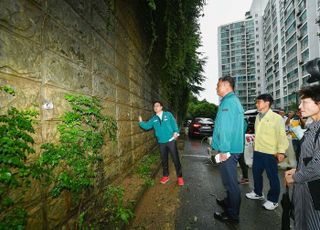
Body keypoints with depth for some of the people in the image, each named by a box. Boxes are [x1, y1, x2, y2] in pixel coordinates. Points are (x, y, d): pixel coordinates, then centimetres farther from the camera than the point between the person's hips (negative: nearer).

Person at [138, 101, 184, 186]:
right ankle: (166, 176, 33)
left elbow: (174, 123, -2)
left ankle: (180, 177, 20)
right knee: (164, 160, 15)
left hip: (171, 140, -3)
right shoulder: (153, 119, 8)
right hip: (161, 142, 3)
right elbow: (147, 126, 5)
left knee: (176, 159, 4)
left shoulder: (168, 114, 1)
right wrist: (141, 122, -12)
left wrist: (176, 132, -16)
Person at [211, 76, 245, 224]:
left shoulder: (228, 101, -16)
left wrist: (223, 150, -21)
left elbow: (226, 128, -23)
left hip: (228, 149, -10)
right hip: (233, 147, 10)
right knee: (230, 180, 23)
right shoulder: (234, 100, 16)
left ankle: (232, 215, 18)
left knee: (230, 181, 3)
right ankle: (229, 202, 42)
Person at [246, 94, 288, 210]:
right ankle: (258, 193, 38)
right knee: (256, 173, 18)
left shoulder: (276, 118, -11)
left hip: (270, 153, -7)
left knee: (272, 177, 8)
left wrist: (281, 151, -19)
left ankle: (273, 200, 25)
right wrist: (256, 145, 15)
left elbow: (281, 135, -13)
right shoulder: (258, 117, 10)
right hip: (257, 151, 7)